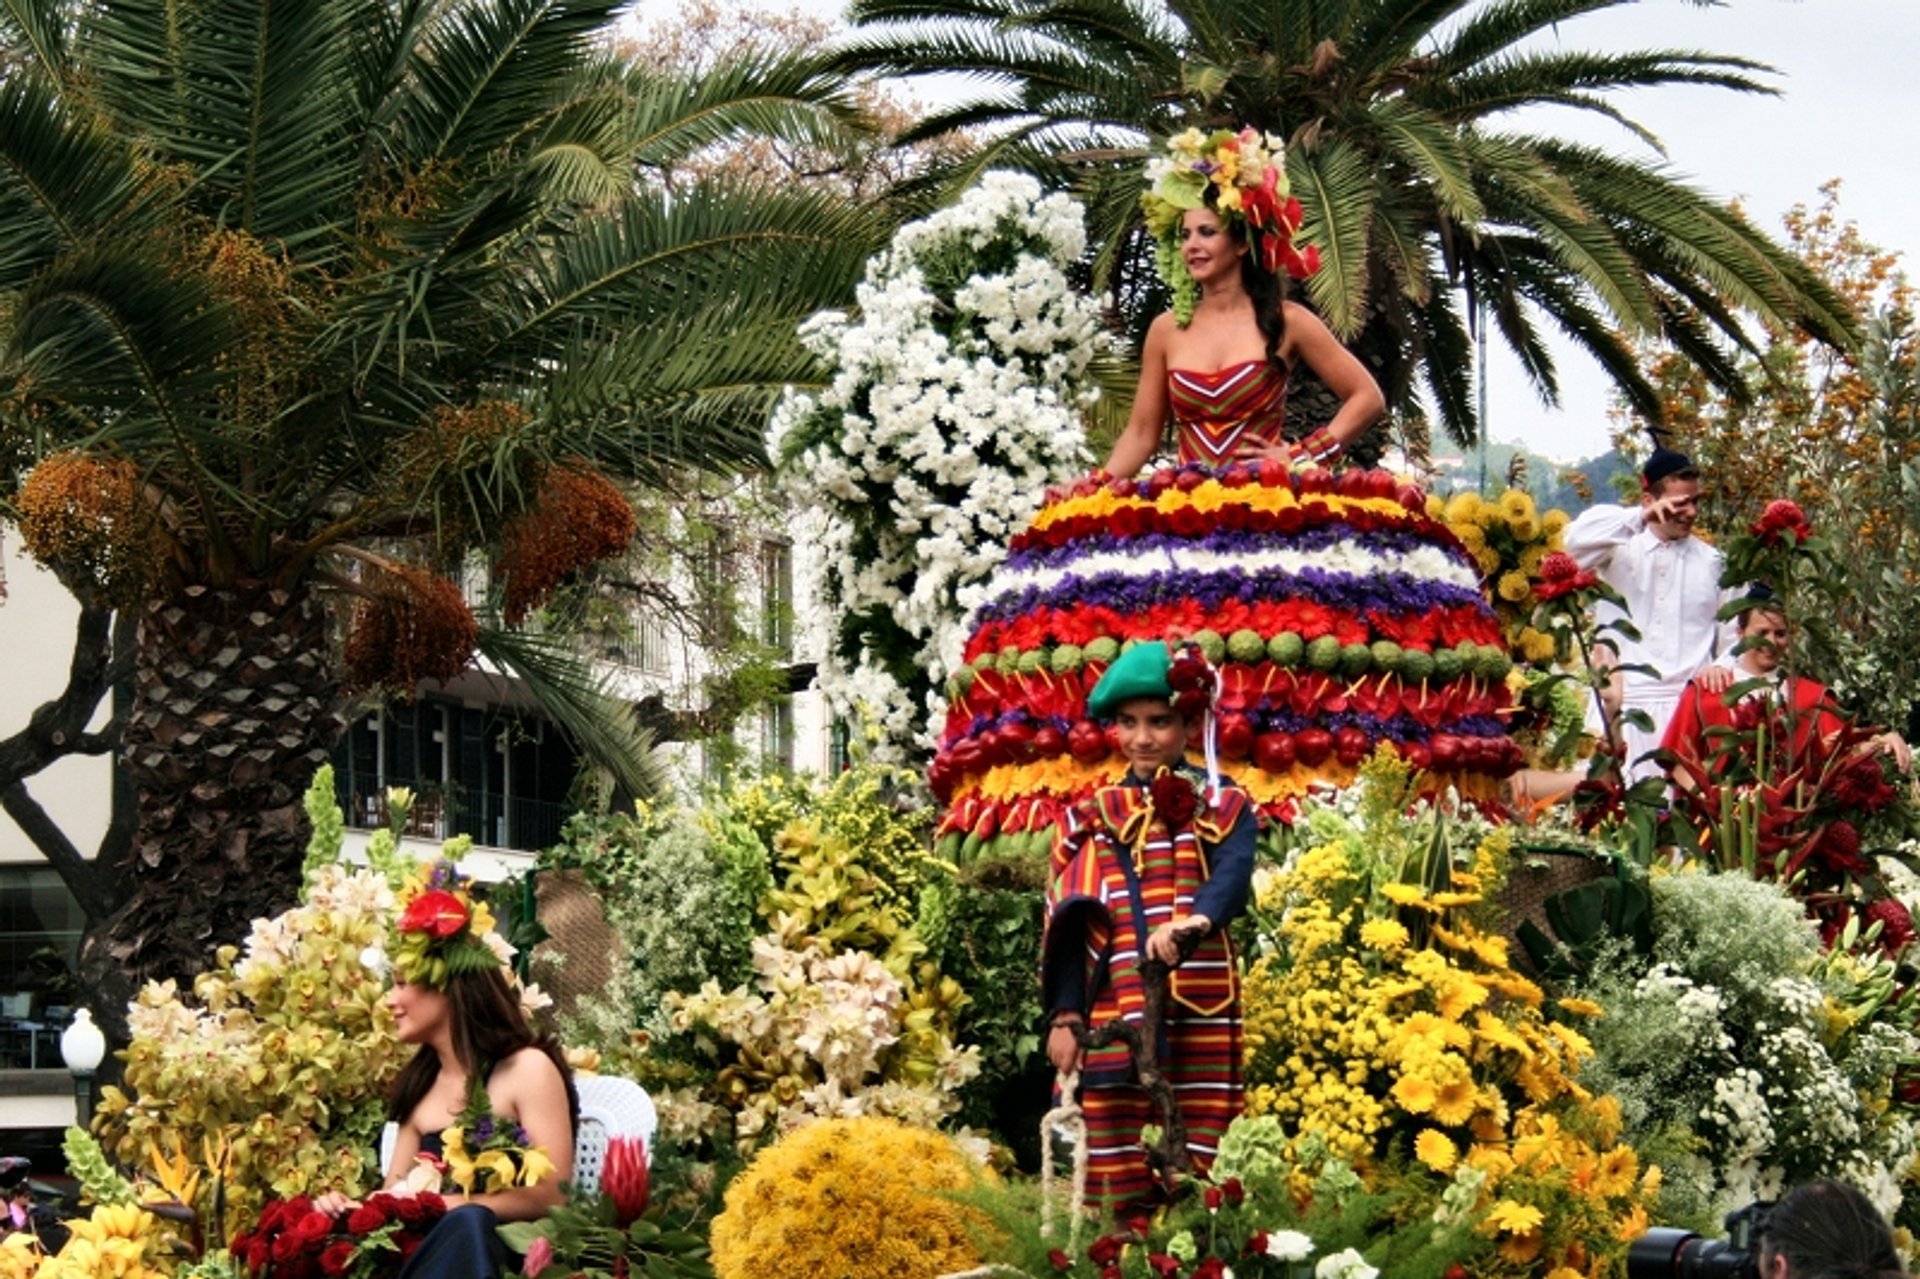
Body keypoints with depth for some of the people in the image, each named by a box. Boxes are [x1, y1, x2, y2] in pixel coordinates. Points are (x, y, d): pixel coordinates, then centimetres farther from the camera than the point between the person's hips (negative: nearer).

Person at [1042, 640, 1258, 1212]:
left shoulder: (1222, 805, 6)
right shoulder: (1093, 814, 13)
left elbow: (1233, 877, -14)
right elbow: (1066, 925, 9)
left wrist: (1192, 921, -35)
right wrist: (1064, 1015, -1)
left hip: (1199, 1012, -2)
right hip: (1114, 1009, 2)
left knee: (1197, 1162, -4)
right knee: (1119, 1169, -1)